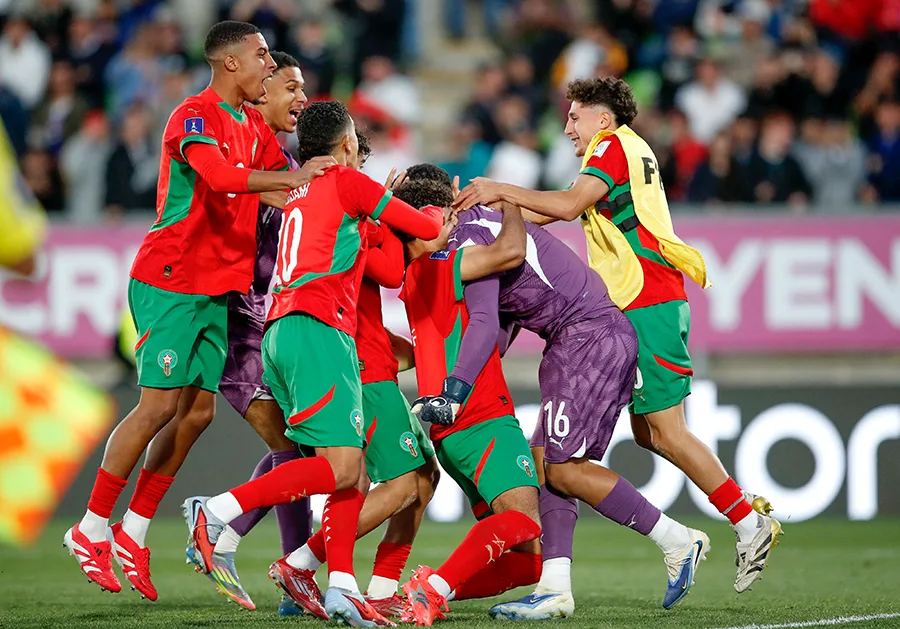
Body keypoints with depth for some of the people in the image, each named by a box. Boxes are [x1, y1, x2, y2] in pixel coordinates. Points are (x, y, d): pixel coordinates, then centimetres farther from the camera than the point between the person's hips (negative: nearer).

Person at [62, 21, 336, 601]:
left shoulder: (255, 126, 15)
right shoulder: (194, 118, -13)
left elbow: (289, 191, 21)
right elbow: (219, 177, -31)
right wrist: (289, 177, -35)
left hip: (218, 288, 9)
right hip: (170, 281, -8)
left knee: (199, 410, 4)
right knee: (161, 405, -10)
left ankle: (133, 533, 11)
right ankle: (92, 529, 1)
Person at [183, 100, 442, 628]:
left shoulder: (296, 192, 26)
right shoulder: (348, 182, 5)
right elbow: (427, 229, 10)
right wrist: (436, 211, 31)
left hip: (280, 330, 9)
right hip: (319, 329, -9)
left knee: (351, 469, 5)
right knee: (340, 466, -16)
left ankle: (342, 586, -8)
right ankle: (217, 511, -24)